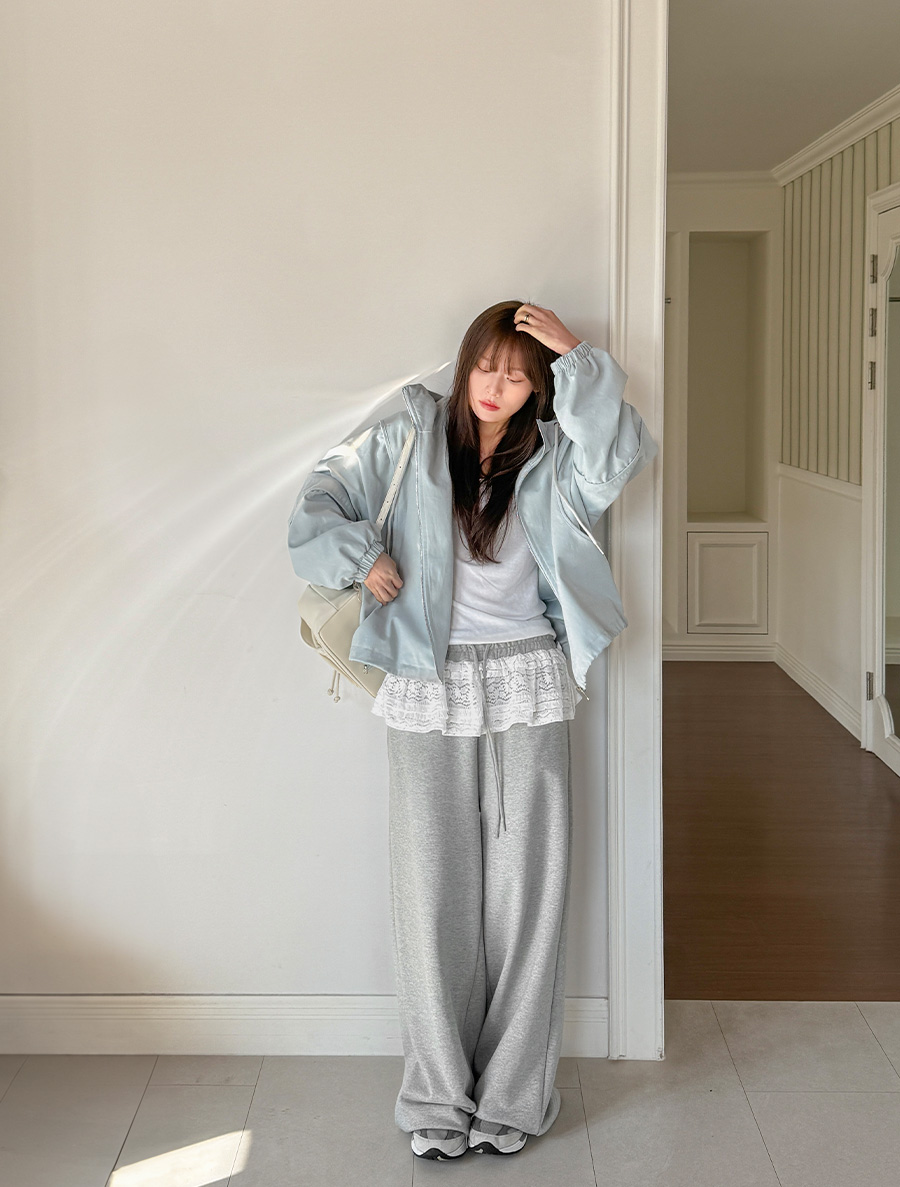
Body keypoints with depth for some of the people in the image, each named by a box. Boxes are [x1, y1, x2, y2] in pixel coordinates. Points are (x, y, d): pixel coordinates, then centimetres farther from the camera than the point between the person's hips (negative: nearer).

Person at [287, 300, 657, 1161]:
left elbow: (618, 459, -17)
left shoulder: (552, 455, 3)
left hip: (527, 684, 0)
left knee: (526, 887, 2)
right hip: (429, 685, 0)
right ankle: (439, 1095, 13)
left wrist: (579, 358, -16)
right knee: (433, 887, 2)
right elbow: (321, 497, 4)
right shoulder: (409, 439, 4)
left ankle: (513, 1093, 12)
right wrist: (360, 554, -12)